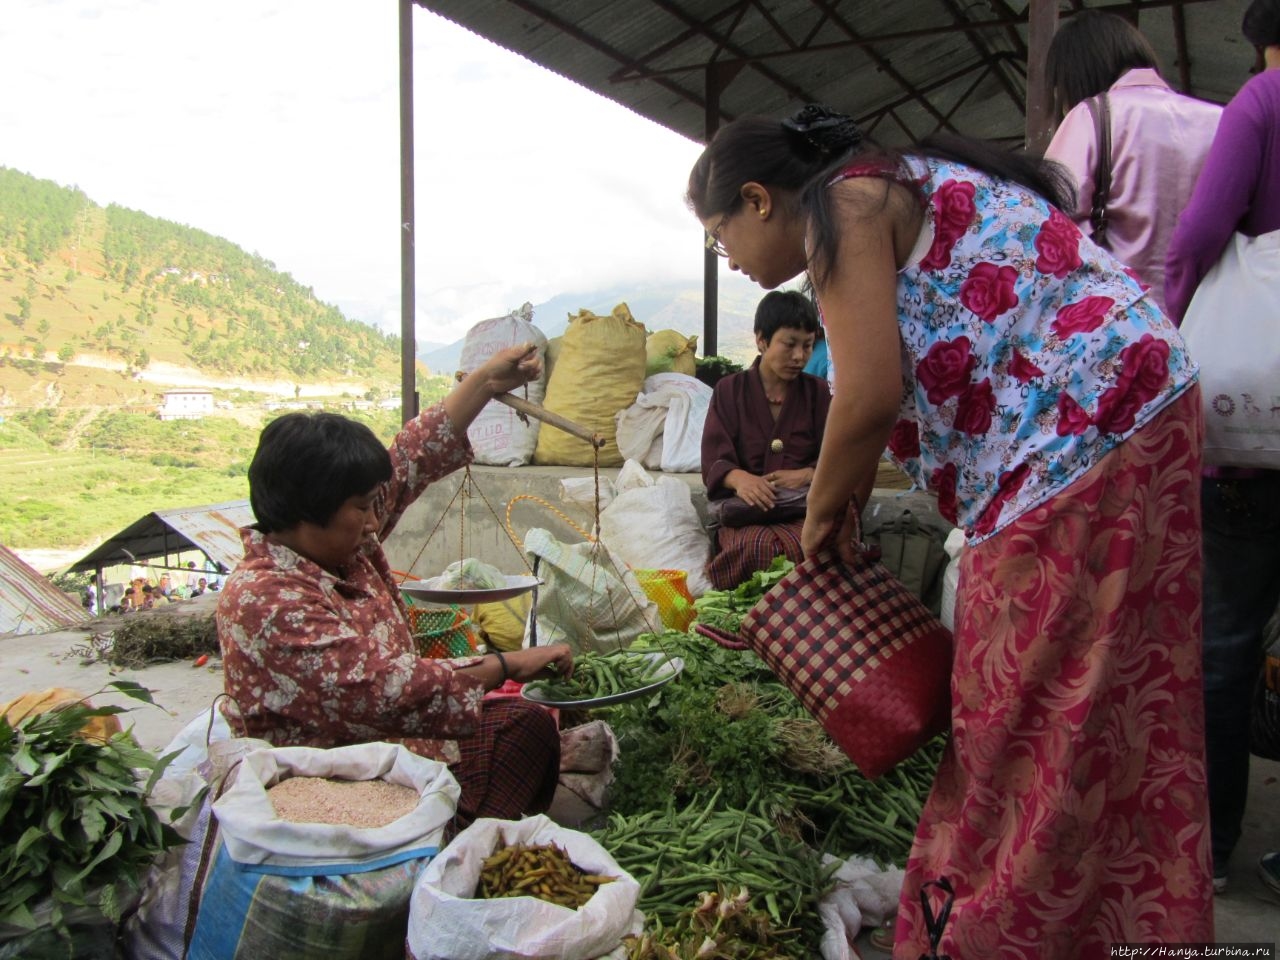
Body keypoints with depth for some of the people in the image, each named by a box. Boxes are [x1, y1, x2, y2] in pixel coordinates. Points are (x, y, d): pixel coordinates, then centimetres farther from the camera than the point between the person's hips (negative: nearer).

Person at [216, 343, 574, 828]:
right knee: (521, 727, -14)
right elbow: (381, 690, -30)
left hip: (376, 735, 10)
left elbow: (412, 460, 10)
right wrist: (507, 665, -26)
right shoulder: (266, 601, -25)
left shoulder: (344, 547, 2)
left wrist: (487, 380, 9)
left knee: (529, 721, 4)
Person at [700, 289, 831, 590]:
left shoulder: (817, 392, 16)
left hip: (803, 508, 1)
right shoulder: (729, 390, 12)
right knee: (758, 547, -38)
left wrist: (805, 475, -15)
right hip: (745, 509, -1)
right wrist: (739, 478, -24)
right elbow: (714, 461, 1)